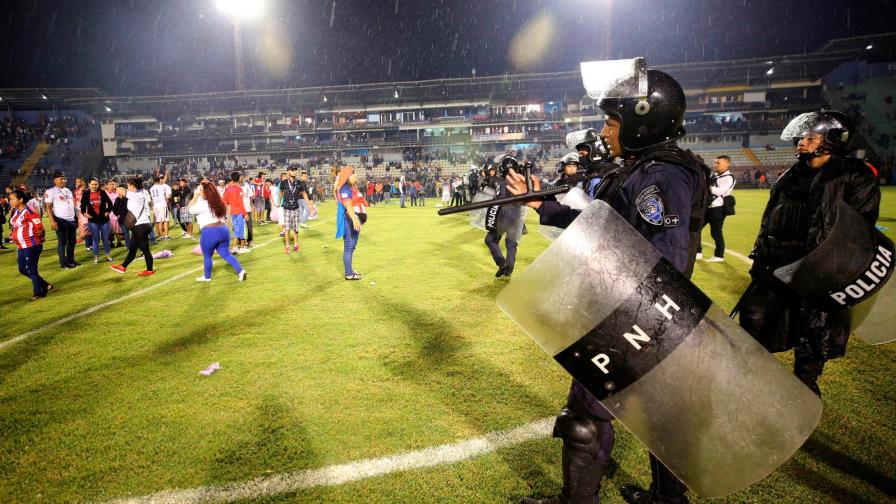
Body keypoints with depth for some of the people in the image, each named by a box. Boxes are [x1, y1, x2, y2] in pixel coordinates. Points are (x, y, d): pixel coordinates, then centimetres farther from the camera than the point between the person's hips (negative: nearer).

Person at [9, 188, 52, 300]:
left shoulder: (29, 212, -19)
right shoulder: (15, 211, 9)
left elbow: (40, 228, -19)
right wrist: (12, 232, 10)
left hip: (32, 246, -9)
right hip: (22, 247, 9)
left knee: (31, 270, 0)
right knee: (22, 270, 14)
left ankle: (38, 293, 15)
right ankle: (45, 285, 24)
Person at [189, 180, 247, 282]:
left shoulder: (203, 204, -9)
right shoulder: (219, 203, 14)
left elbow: (190, 208, 2)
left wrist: (196, 196, 5)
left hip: (209, 232, -7)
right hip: (223, 230, 7)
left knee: (207, 256, 12)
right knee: (226, 254, 11)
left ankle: (207, 277, 25)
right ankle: (241, 271, -4)